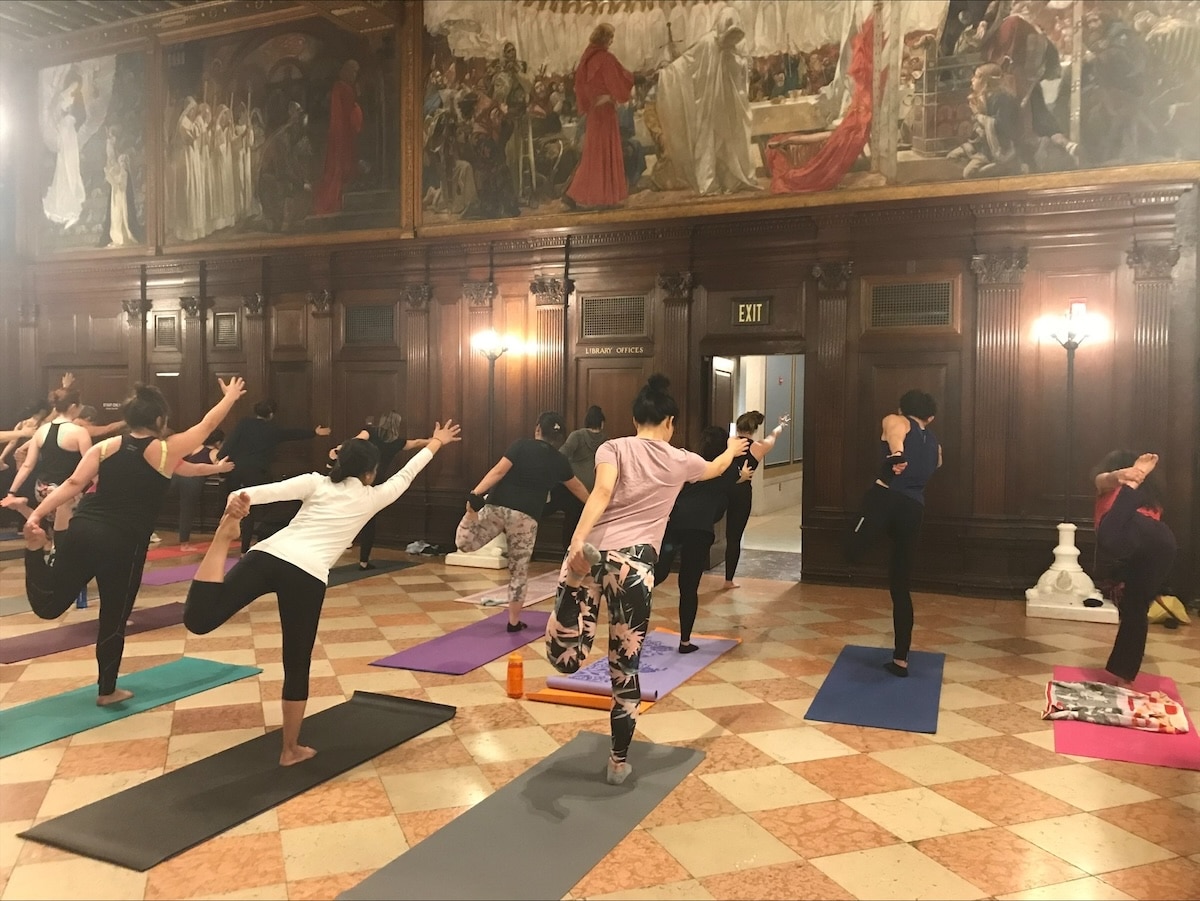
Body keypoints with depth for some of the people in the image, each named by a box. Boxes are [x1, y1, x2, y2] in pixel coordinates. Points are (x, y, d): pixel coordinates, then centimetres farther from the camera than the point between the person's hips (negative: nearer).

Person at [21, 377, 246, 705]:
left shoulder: (106, 446, 9)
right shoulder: (167, 450, 2)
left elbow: (73, 484, -2)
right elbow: (207, 424, 14)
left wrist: (37, 515, -6)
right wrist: (231, 396, 28)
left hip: (83, 531, 3)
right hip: (125, 544, -3)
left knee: (48, 604, 8)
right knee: (114, 619, 11)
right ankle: (107, 691, 24)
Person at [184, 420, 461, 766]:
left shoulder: (315, 482, 21)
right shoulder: (371, 497, 19)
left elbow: (272, 490, 3)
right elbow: (406, 474, 34)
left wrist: (240, 499, -12)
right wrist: (436, 443, 47)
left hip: (268, 555, 2)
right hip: (307, 575, -2)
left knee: (198, 619, -10)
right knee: (297, 666, 14)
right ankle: (291, 749, 24)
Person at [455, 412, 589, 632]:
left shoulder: (521, 445, 3)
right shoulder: (559, 461, 11)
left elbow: (499, 471, -10)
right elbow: (577, 488, 28)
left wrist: (475, 494, -17)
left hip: (497, 507, -1)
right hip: (526, 516, 1)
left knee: (464, 543, 12)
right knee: (519, 571, 12)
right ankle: (514, 622, 18)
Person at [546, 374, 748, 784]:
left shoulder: (613, 447, 10)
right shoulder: (680, 461, 14)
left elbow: (602, 492, -10)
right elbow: (715, 468, 37)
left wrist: (578, 540, -22)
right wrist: (733, 450, 59)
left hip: (591, 552, 0)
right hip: (634, 564, 0)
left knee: (564, 658, 6)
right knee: (625, 669, 14)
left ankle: (584, 623, -28)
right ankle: (619, 762, 25)